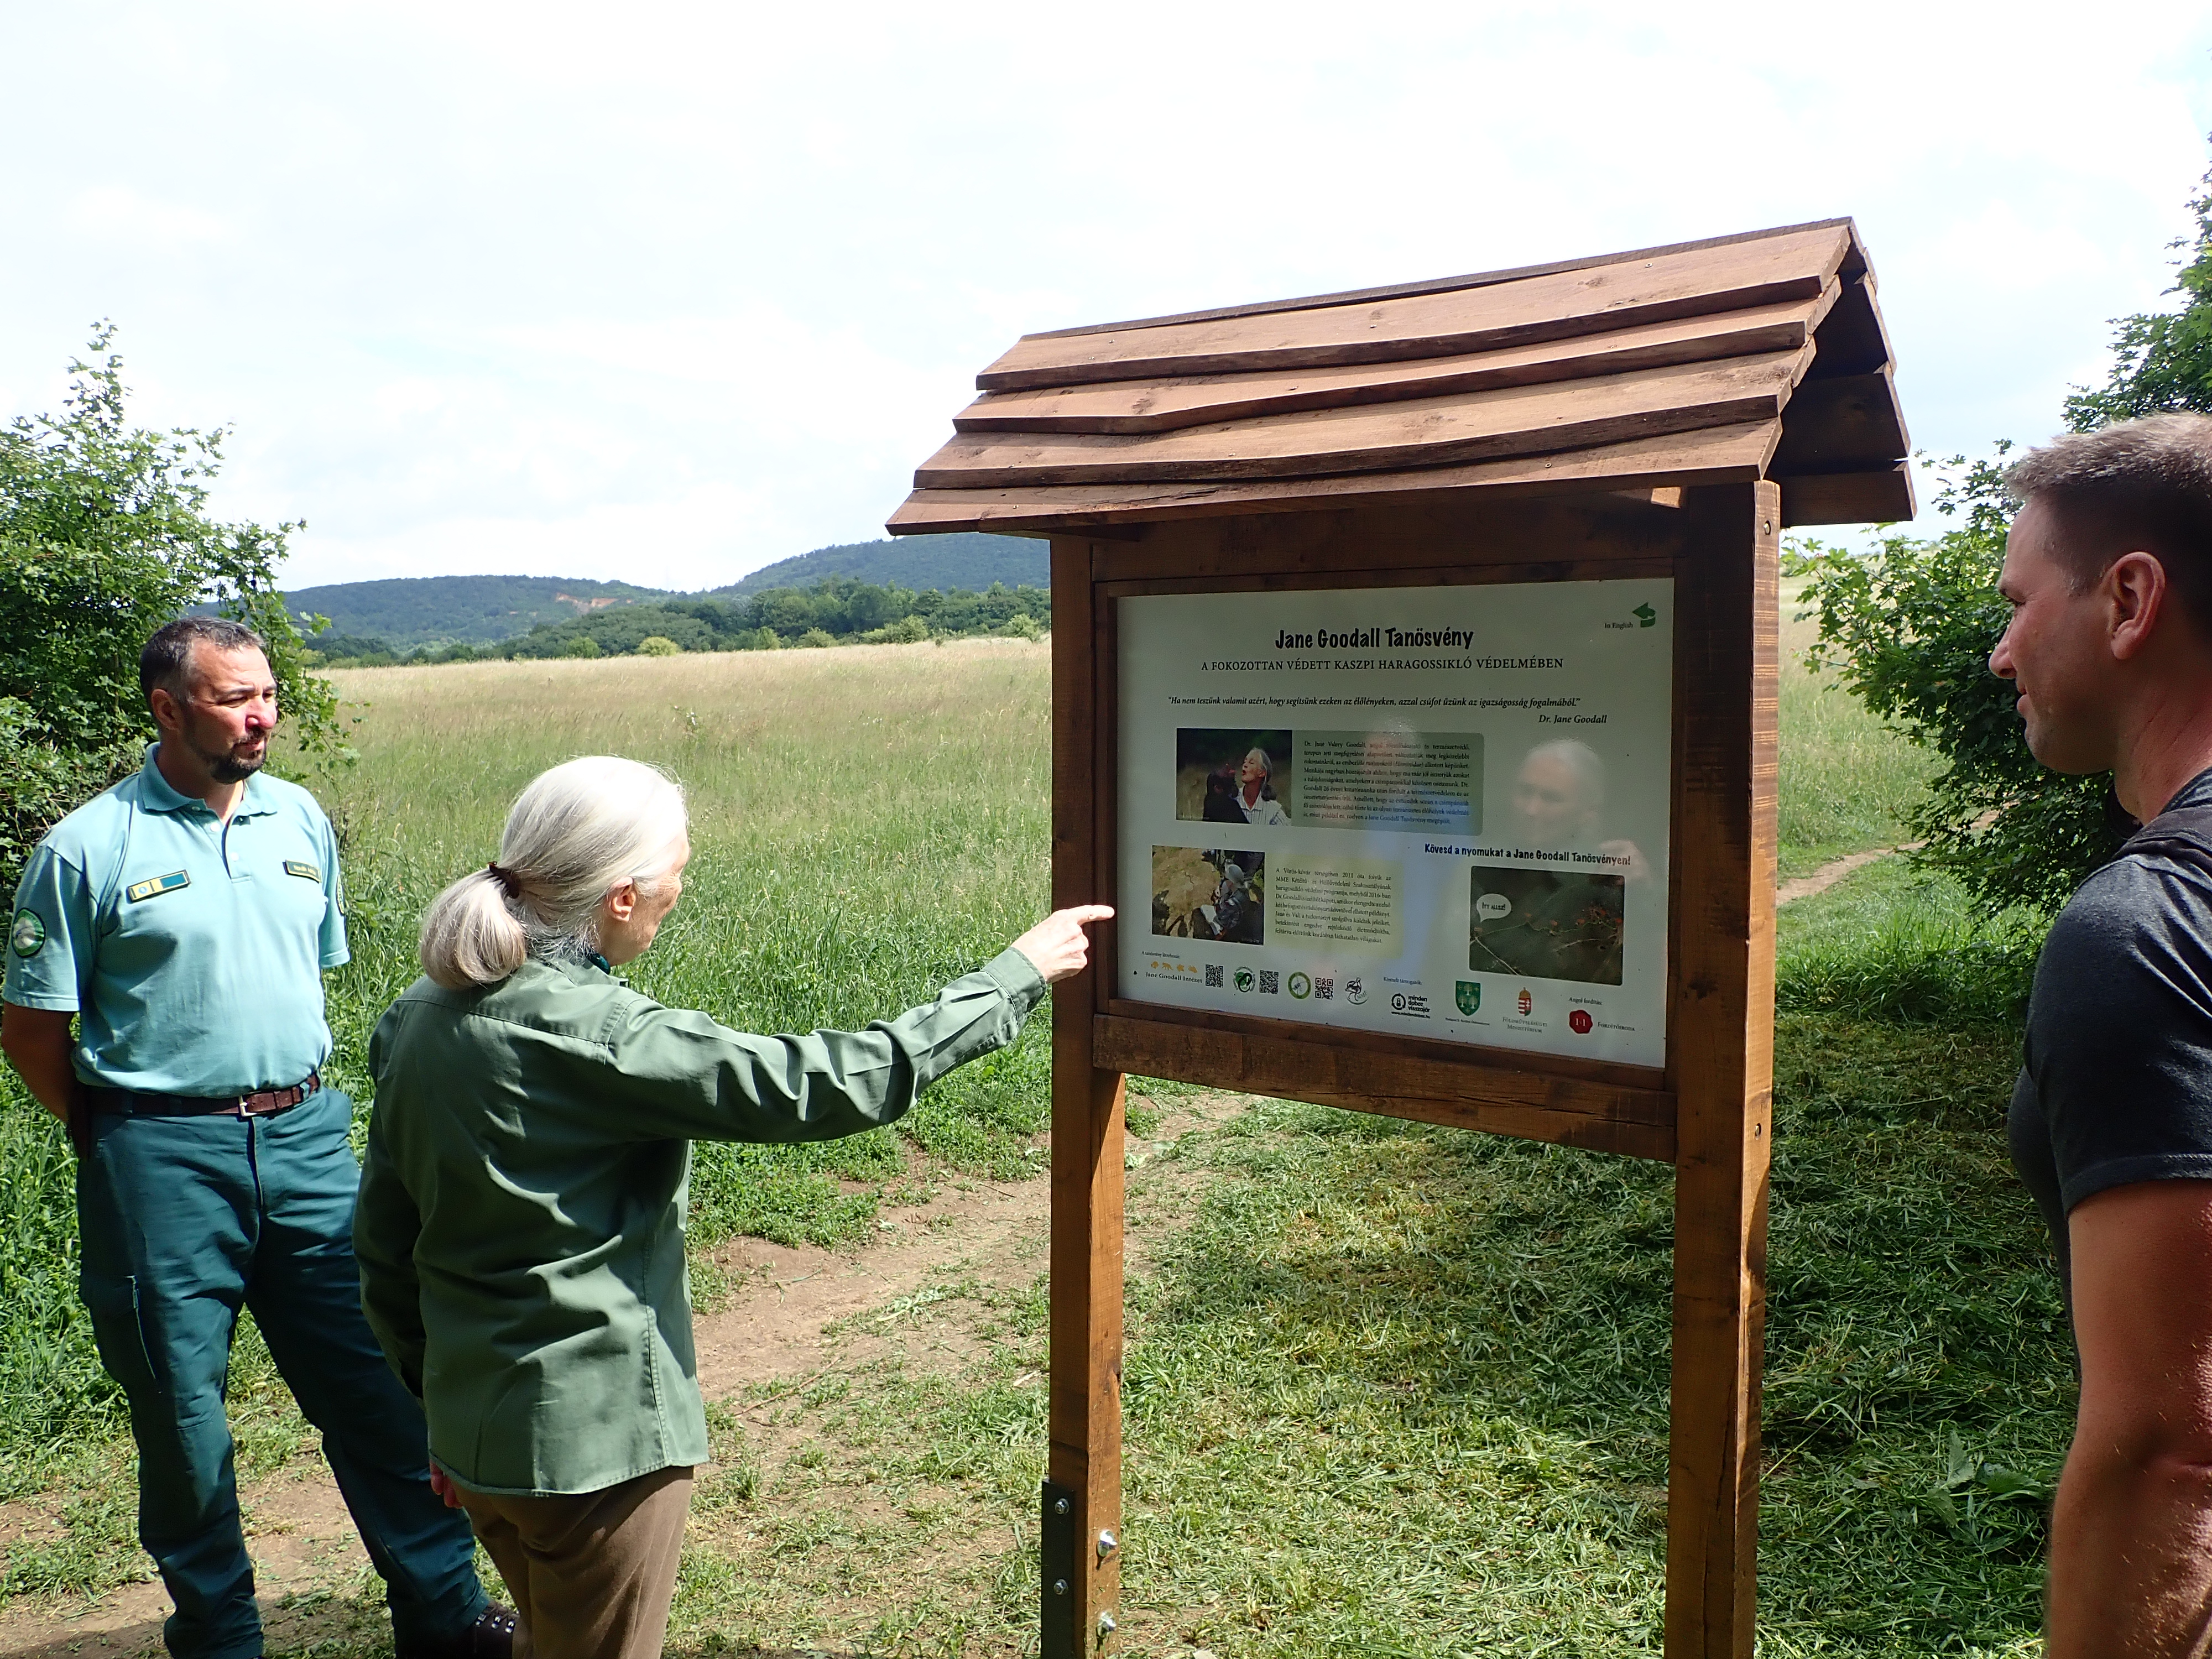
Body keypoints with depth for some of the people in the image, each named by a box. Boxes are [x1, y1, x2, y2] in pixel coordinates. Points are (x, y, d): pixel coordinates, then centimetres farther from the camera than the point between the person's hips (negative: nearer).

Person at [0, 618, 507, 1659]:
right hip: (163, 1162, -3)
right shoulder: (87, 850, -7)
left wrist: (292, 1099, 15)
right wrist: (129, 1140, 4)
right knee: (182, 1414, 10)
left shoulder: (301, 819, 6)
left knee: (377, 1384, 7)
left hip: (306, 1139, 4)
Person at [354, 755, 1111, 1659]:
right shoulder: (595, 1036, -25)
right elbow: (826, 1085, -24)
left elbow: (383, 1241, 7)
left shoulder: (419, 1015, -1)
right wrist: (1014, 975, -15)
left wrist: (437, 1393, 20)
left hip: (472, 1429, 8)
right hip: (594, 1438, -8)